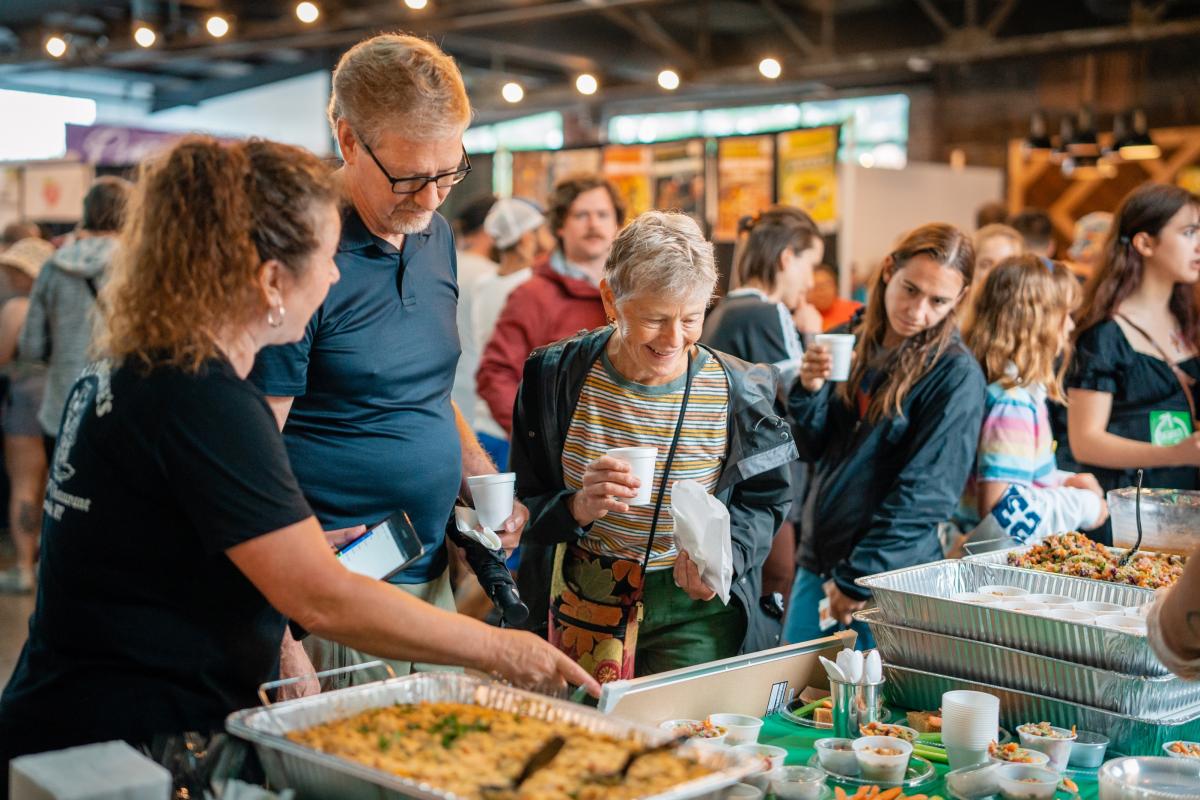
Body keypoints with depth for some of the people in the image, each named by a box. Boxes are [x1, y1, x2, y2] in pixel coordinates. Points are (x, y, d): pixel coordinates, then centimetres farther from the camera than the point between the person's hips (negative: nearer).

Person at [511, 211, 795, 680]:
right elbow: (524, 507, -3)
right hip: (582, 603, 1)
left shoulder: (738, 393, -10)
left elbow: (762, 501, 1)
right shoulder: (555, 377, -9)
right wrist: (578, 508, -24)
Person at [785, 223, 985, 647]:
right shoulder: (852, 340, 6)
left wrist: (858, 580, -15)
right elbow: (813, 449, 8)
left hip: (889, 579, -6)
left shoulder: (955, 374, -12)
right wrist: (809, 391, -11)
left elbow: (924, 493, -14)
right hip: (816, 562, 6)